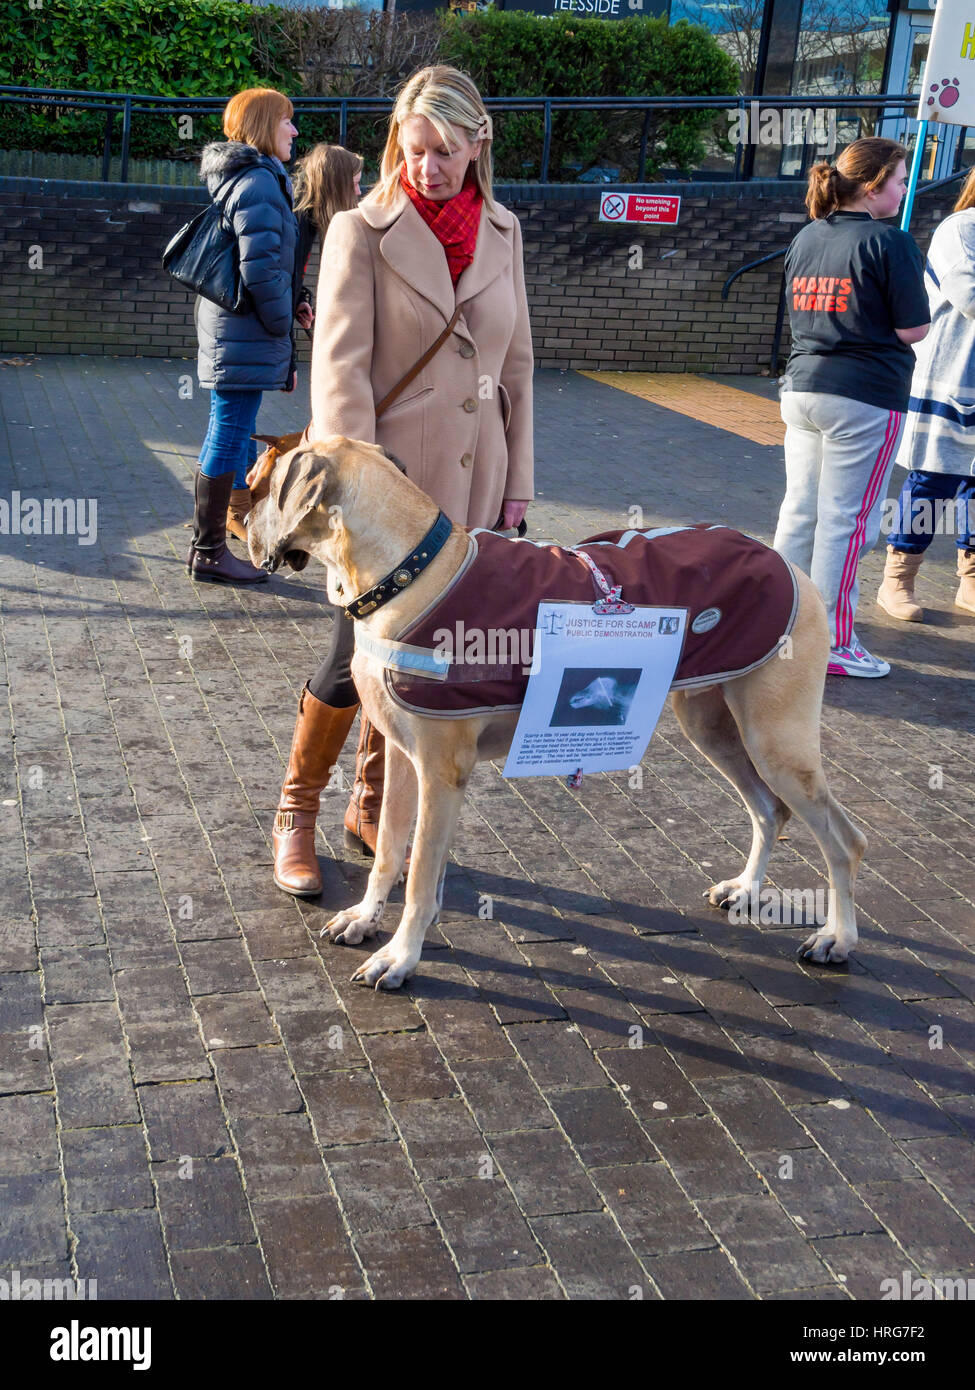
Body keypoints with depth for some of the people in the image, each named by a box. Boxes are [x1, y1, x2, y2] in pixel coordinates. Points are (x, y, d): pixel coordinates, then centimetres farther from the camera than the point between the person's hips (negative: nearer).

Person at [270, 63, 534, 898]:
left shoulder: (502, 233, 9)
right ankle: (297, 815, 16)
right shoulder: (364, 231, -5)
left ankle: (372, 808, 27)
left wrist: (517, 483, 10)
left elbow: (516, 362, 12)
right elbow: (340, 365, -10)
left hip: (470, 484, 5)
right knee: (361, 655, -4)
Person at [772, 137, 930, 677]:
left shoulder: (806, 238, 10)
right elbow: (912, 329, -11)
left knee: (799, 511, 14)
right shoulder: (890, 243, -11)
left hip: (803, 387, 7)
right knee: (845, 520, -2)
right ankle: (833, 643, 4)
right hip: (865, 395, -7)